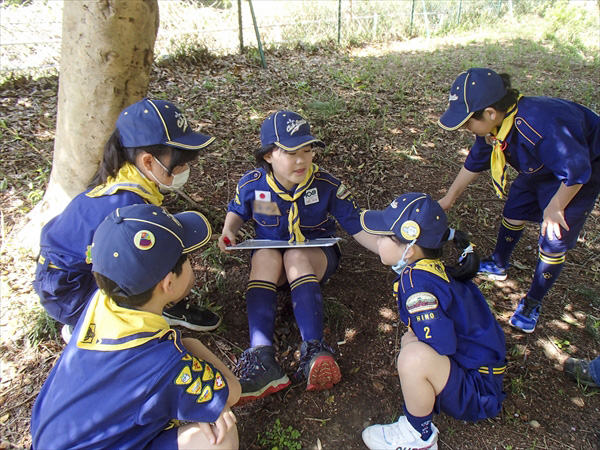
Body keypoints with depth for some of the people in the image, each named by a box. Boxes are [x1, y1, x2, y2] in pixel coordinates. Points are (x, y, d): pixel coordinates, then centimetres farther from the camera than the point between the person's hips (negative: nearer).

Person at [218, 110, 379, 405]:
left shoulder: (325, 185, -14)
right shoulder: (251, 185, -9)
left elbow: (356, 225, -13)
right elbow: (237, 212, 11)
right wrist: (228, 232, -11)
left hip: (317, 253, -1)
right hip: (270, 251, 2)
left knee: (296, 257, -36)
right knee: (265, 257, -34)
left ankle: (314, 351, -44)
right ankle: (261, 356, -44)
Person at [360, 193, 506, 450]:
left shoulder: (416, 280, -26)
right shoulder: (432, 267, -1)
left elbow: (441, 345, -29)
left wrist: (412, 352, -11)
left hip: (479, 389, -9)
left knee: (414, 356, -31)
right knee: (410, 339, 20)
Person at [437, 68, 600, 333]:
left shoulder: (539, 127, -44)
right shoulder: (494, 123, -18)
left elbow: (577, 171, -32)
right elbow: (475, 162, -1)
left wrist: (555, 208, -18)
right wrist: (450, 197, 6)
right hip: (540, 168, 7)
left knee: (553, 243, -2)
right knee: (513, 213, 15)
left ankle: (533, 302, 18)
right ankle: (498, 265, 40)